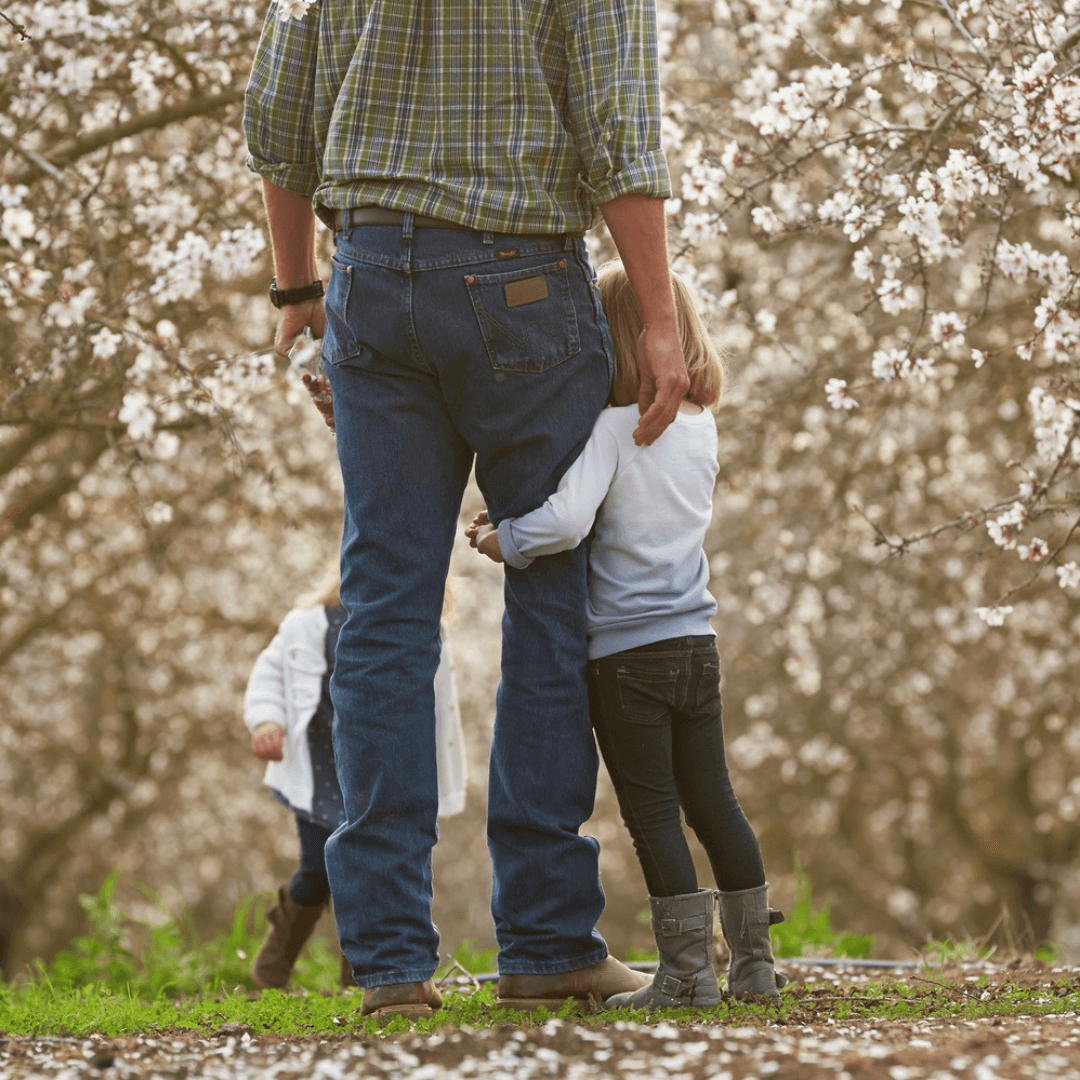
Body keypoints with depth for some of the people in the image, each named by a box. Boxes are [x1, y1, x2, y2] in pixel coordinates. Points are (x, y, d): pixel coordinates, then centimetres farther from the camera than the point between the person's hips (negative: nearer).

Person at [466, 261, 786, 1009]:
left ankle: (687, 970, 1)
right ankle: (755, 961, 18)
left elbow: (566, 521, -27)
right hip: (696, 642, 6)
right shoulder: (701, 427, 7)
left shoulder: (612, 427, -15)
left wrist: (504, 541, -9)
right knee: (713, 802, 13)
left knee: (653, 813, 0)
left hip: (628, 652, -6)